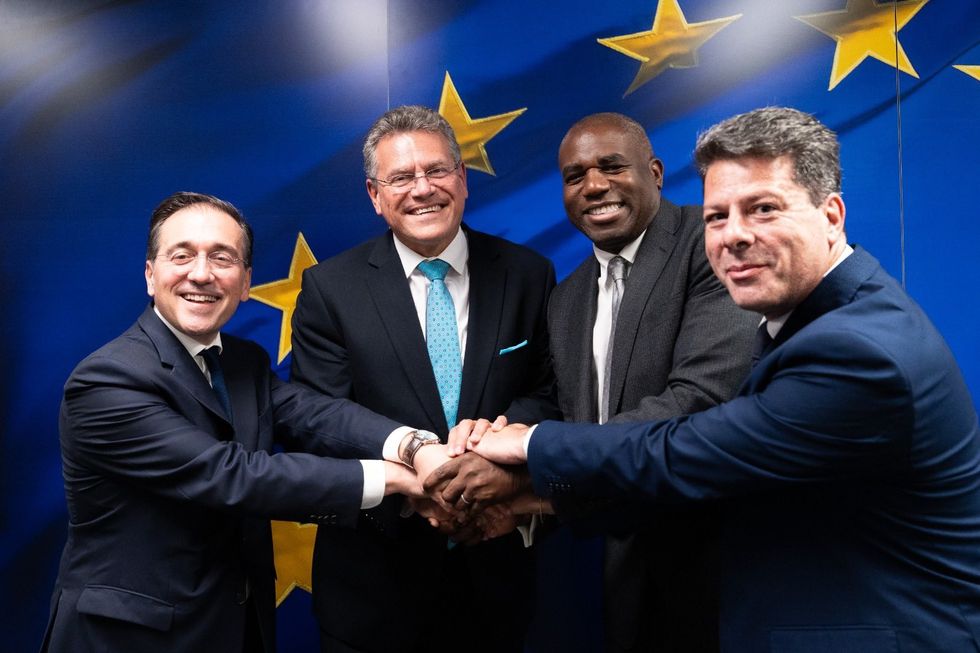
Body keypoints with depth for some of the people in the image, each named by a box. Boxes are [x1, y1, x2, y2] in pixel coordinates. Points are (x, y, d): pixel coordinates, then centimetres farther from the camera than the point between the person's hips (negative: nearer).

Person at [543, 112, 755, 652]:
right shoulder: (566, 299, 8)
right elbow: (574, 425, 7)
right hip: (625, 555, 7)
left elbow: (703, 399, -27)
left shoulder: (717, 242, -15)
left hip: (714, 545, -6)